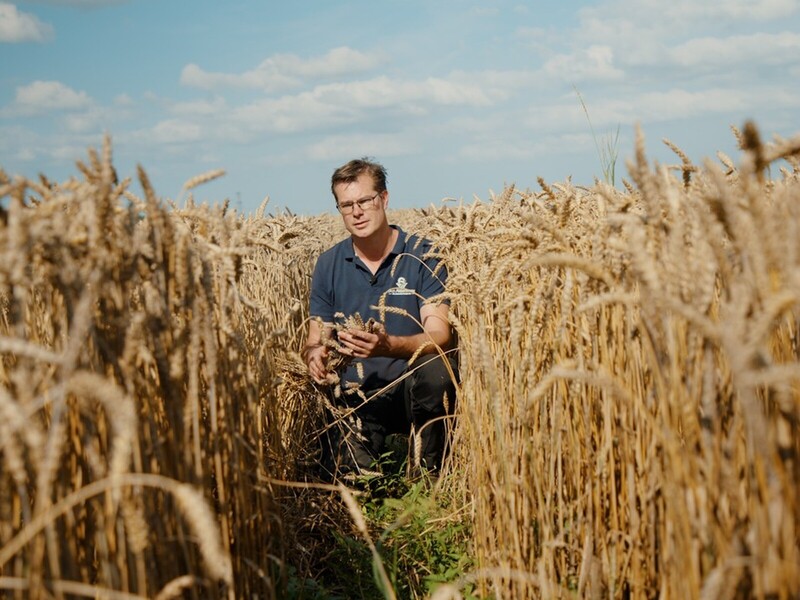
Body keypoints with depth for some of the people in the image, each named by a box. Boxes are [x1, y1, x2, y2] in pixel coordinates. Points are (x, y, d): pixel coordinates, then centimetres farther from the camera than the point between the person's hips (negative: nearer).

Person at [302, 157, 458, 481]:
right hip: (356, 396, 2)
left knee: (436, 370, -36)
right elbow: (315, 339, 6)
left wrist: (388, 346, -37)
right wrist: (315, 354, -20)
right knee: (346, 476, -22)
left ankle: (429, 478, -13)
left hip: (416, 389, -2)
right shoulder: (329, 264, 4)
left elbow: (439, 335, -16)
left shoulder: (423, 255, -6)